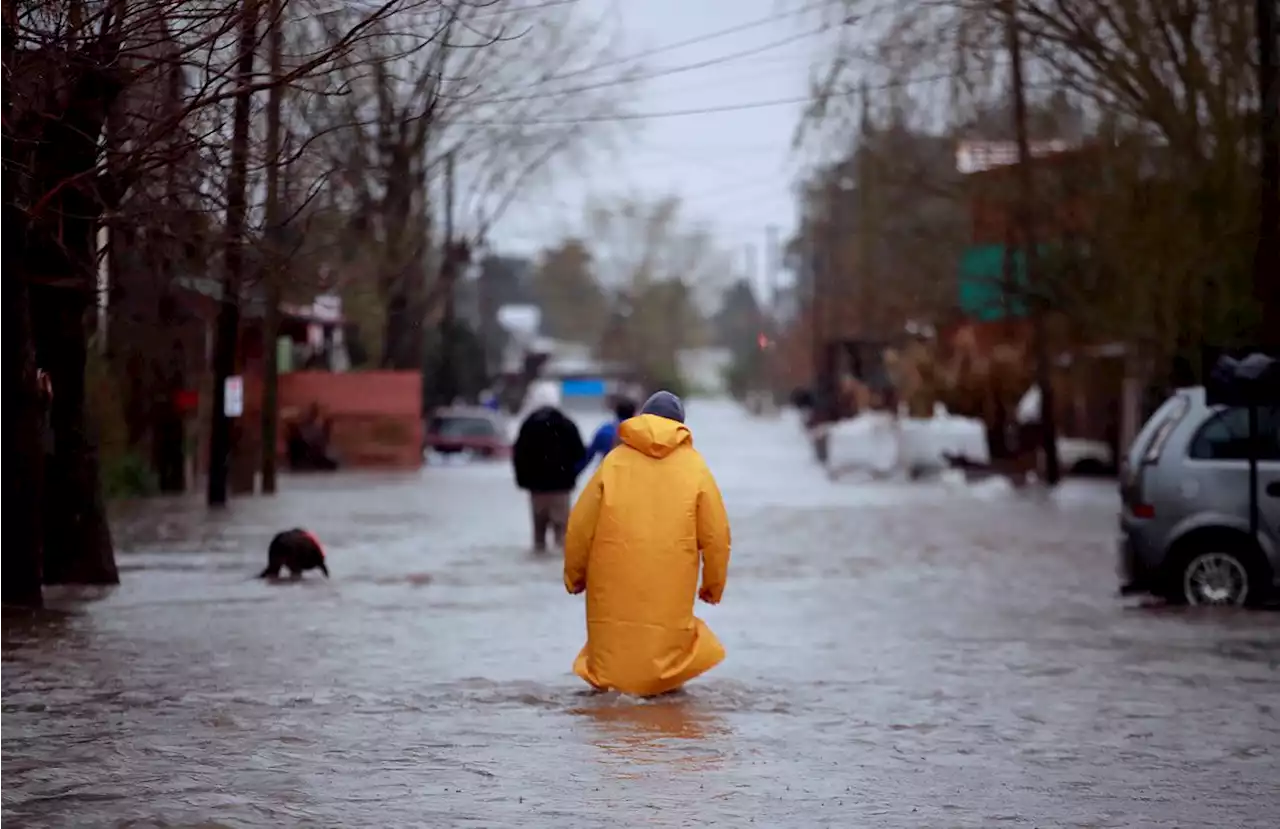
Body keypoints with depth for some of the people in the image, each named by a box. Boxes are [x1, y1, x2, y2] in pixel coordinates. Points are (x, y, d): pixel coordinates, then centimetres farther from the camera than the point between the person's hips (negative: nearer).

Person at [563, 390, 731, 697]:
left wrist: (574, 574, 18)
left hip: (615, 582, 1)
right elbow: (716, 533, 4)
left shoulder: (614, 461, 4)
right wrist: (714, 584, 17)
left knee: (614, 635, 11)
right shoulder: (693, 466, 4)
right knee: (666, 633, 7)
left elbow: (580, 525, 4)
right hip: (670, 584, 0)